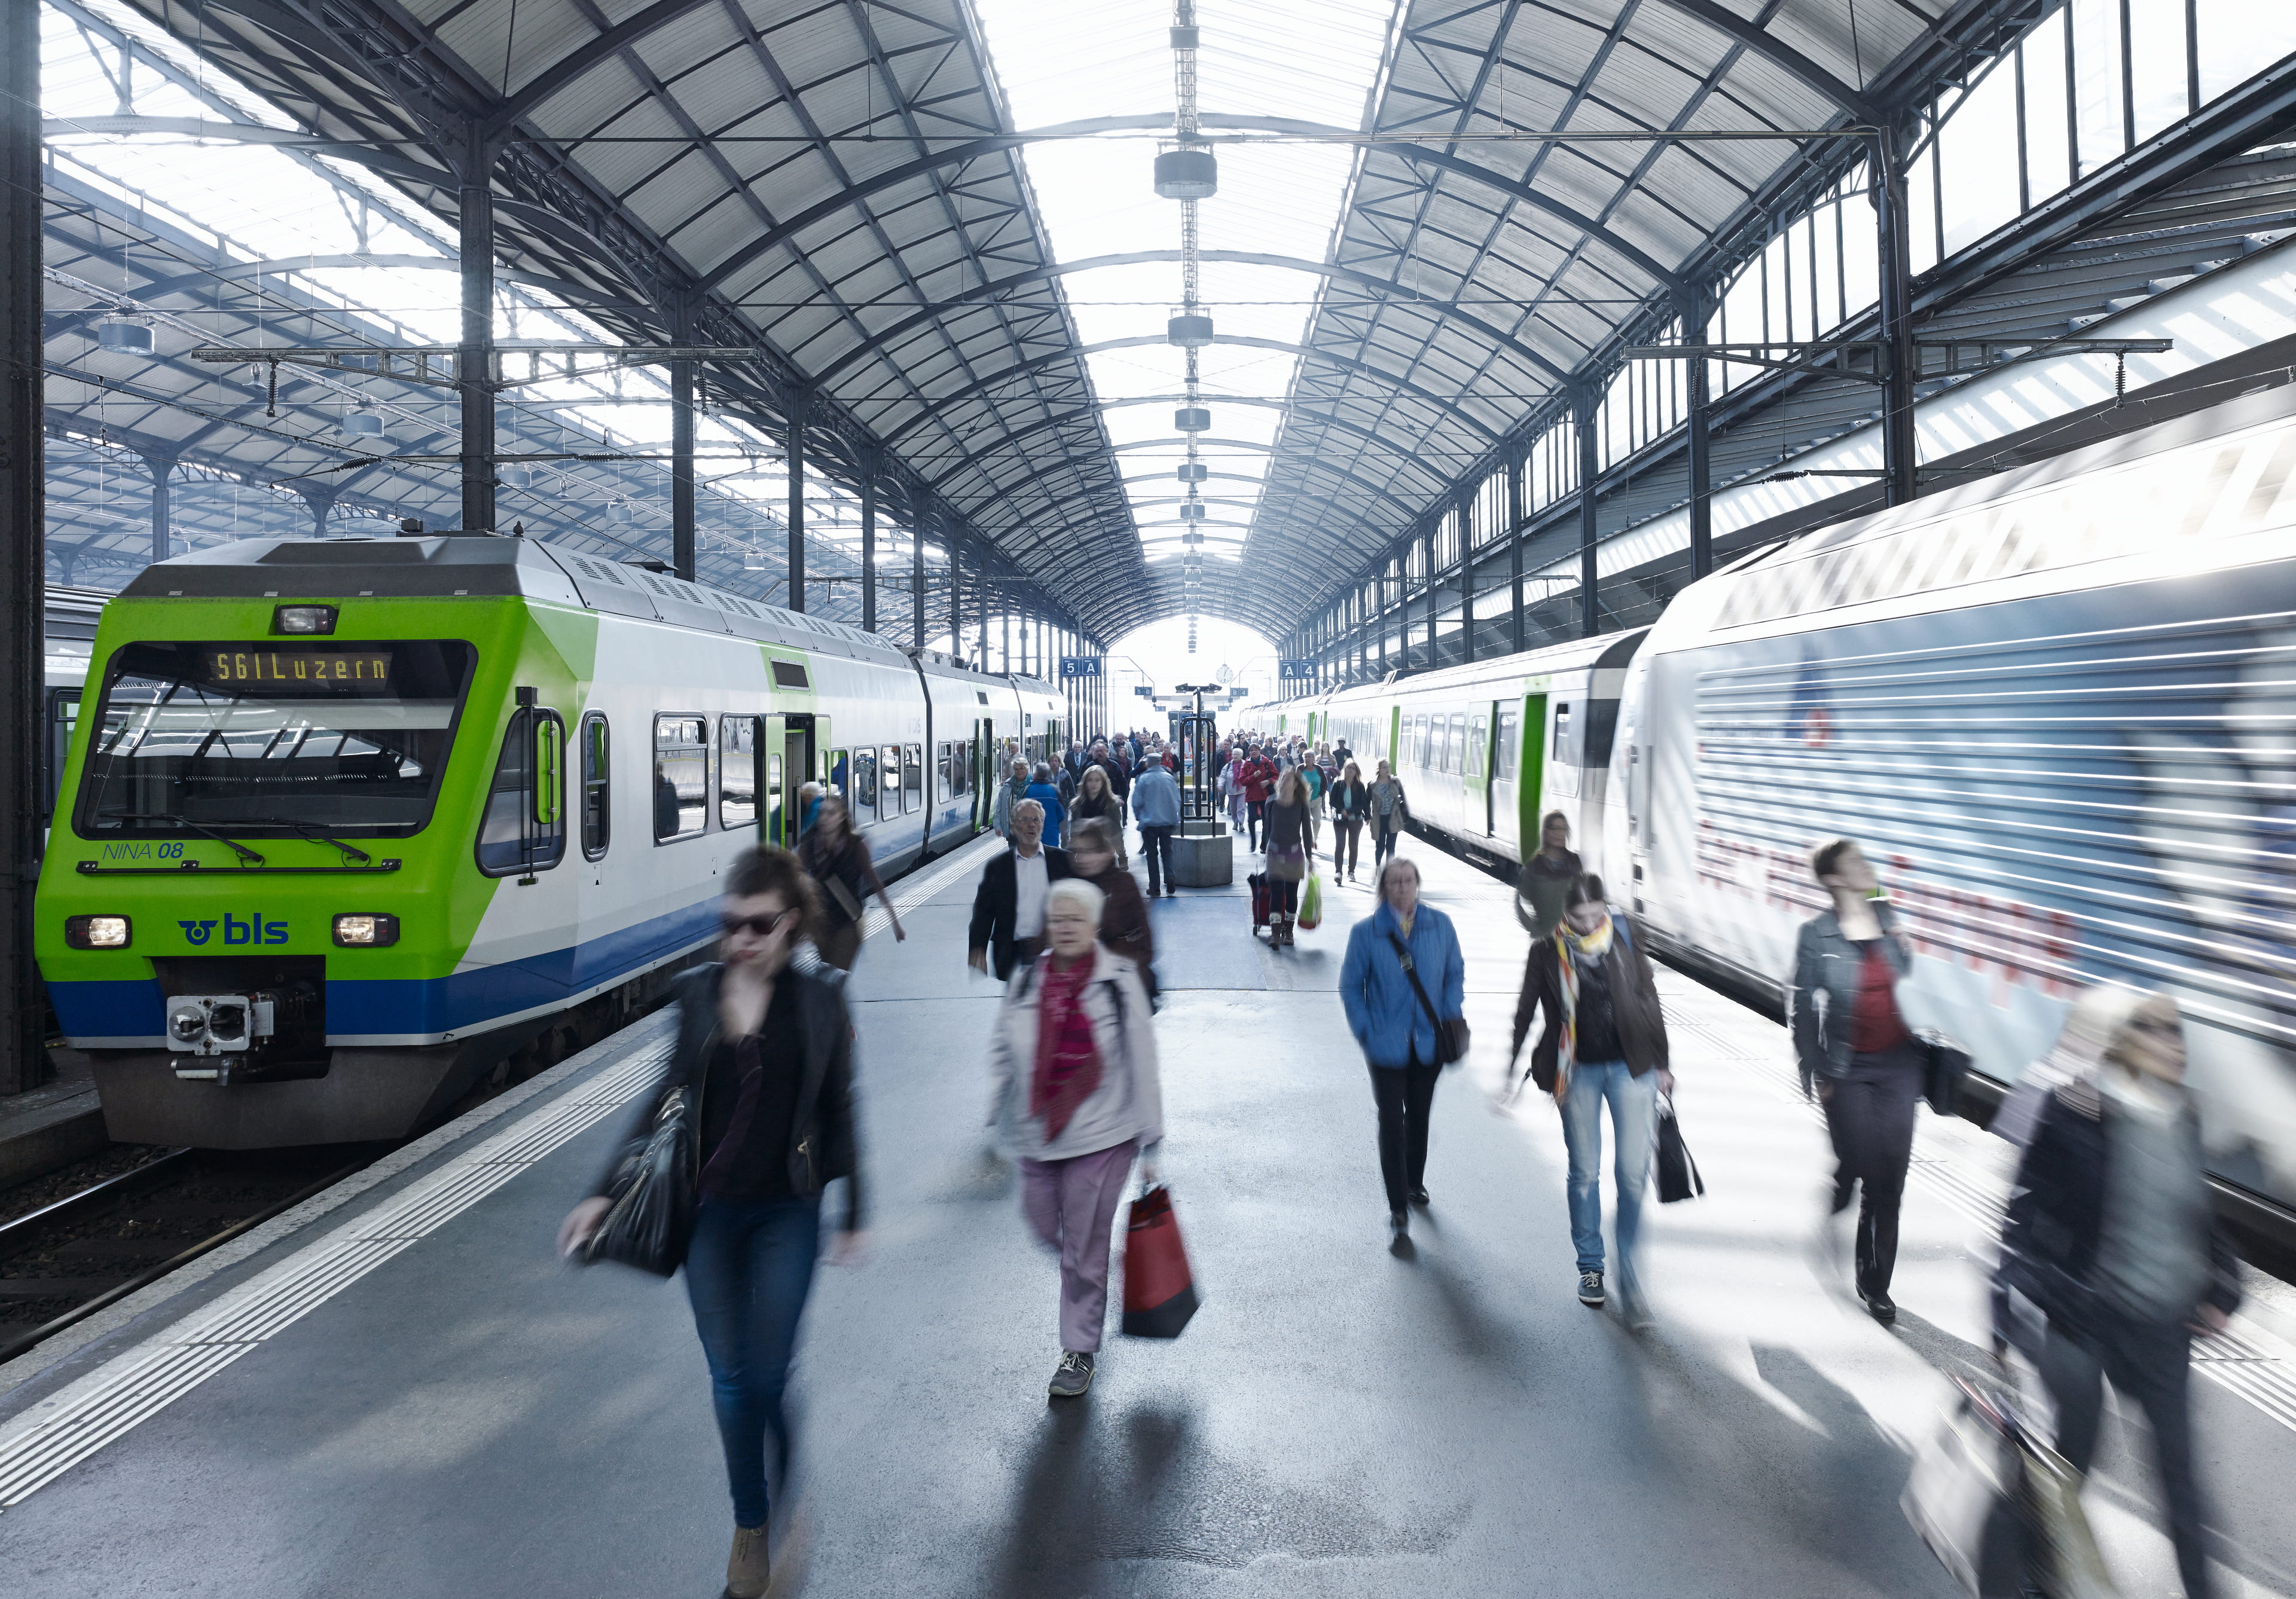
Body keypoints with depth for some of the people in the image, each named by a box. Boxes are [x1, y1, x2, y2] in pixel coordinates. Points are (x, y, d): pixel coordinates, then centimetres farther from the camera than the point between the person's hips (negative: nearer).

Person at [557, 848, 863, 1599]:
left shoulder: (819, 1001, -6)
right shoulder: (696, 993, -2)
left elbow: (837, 1111, 0)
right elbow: (667, 1098, 6)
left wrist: (851, 1215, 3)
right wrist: (606, 1194, 3)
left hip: (785, 1212, -2)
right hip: (708, 1208, 2)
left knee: (770, 1374, -1)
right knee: (730, 1376, 9)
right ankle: (749, 1525, 28)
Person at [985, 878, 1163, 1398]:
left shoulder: (1119, 982, -7)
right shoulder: (1027, 980, 2)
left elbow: (1141, 1063, -3)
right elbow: (1002, 1048, 13)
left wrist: (1149, 1142, -3)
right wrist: (999, 1112, 4)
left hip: (1101, 1136, -4)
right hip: (1036, 1136, 4)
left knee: (1084, 1246, 2)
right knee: (1048, 1230, 13)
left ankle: (1080, 1350, 20)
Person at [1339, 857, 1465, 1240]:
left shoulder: (1440, 925, -2)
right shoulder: (1365, 932, -8)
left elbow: (1455, 974, 8)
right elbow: (1351, 986, -1)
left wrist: (1451, 1022, -2)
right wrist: (1367, 1033, -8)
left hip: (1429, 1044, 3)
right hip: (1388, 1046, -3)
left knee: (1419, 1117, 19)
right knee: (1392, 1123, -5)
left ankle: (1414, 1182, 42)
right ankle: (1398, 1207, 4)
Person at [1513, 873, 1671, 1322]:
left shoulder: (1625, 939, -2)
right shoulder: (1547, 953, -5)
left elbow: (1649, 1001, 6)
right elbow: (1525, 1014, 2)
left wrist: (1661, 1064, 9)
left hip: (1630, 1067, 0)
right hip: (1578, 1071, 0)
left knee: (1633, 1171, -5)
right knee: (1585, 1173, 9)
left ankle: (1629, 1275, 7)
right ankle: (1590, 1267, 26)